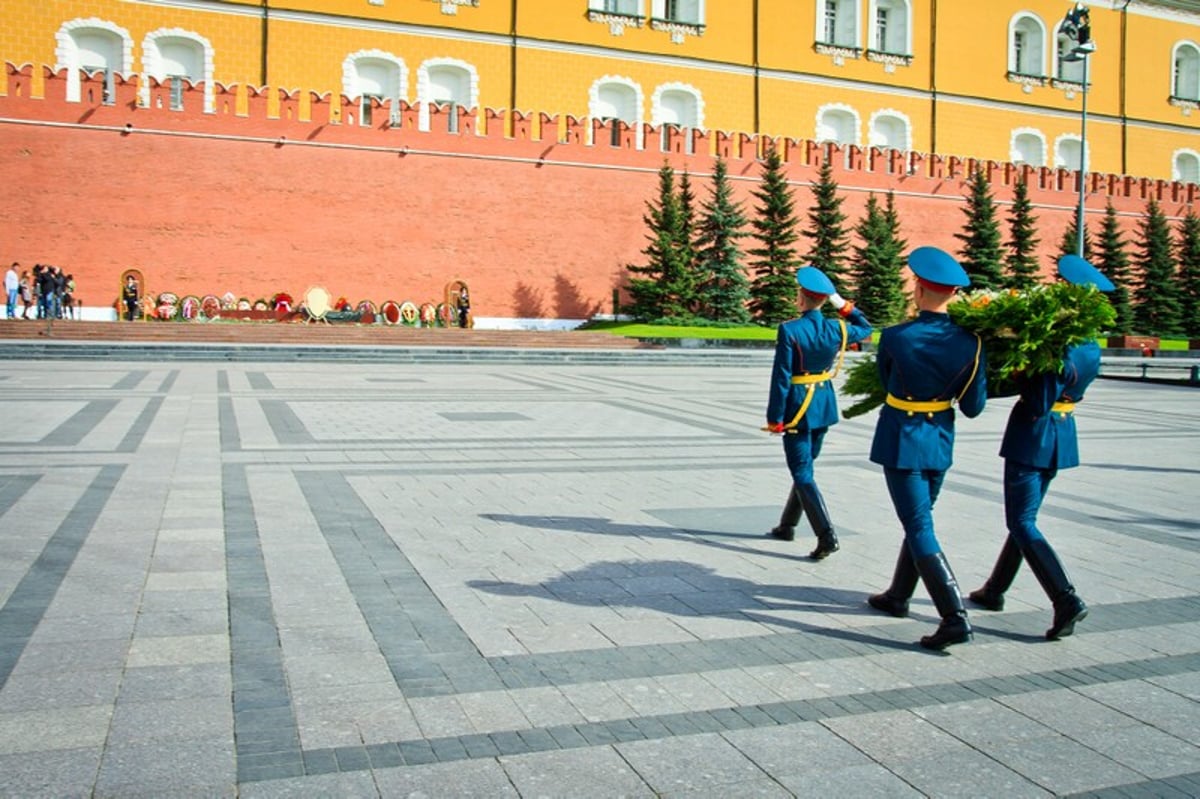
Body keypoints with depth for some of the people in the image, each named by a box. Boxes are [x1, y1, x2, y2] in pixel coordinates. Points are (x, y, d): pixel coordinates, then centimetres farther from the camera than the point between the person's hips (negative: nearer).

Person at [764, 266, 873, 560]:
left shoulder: (789, 330, -17)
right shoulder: (836, 329, -1)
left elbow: (781, 377, -16)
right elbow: (865, 328, 21)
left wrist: (774, 418, -9)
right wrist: (843, 305, 10)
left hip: (797, 406, -6)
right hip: (824, 405, 6)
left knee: (803, 473, -3)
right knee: (804, 466, 19)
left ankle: (826, 536, -13)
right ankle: (787, 525, 32)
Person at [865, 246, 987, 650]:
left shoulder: (895, 337, -16)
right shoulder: (970, 343, -7)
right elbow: (973, 407, -3)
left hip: (901, 440, -5)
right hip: (940, 440, 5)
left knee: (920, 527, -3)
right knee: (918, 520, 20)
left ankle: (954, 617, -11)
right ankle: (898, 596, 35)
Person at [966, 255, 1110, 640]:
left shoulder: (1058, 352, -23)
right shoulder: (1091, 350, 3)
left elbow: (1038, 404, -23)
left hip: (1033, 436, -9)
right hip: (1062, 436, 9)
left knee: (1022, 523, -3)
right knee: (1024, 517, 18)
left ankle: (1066, 600, -13)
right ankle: (994, 590, 31)